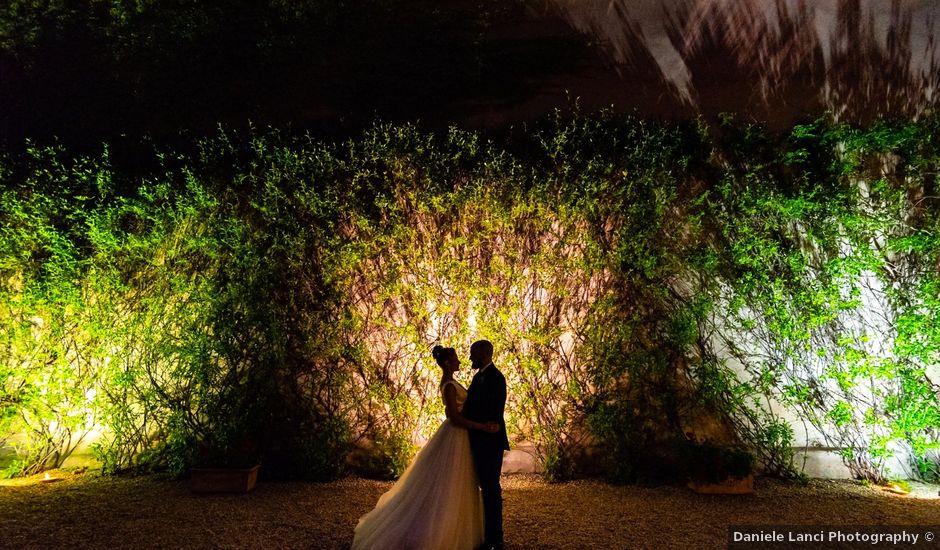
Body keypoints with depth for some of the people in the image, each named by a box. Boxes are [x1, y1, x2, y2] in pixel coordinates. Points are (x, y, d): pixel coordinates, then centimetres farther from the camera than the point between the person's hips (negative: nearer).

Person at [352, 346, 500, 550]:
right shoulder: (450, 386, -21)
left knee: (450, 486, 18)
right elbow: (455, 418, -25)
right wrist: (483, 427, -25)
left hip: (455, 435, 10)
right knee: (447, 486, -2)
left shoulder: (448, 381, 9)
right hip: (455, 437, -10)